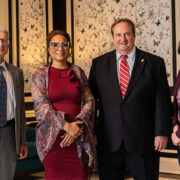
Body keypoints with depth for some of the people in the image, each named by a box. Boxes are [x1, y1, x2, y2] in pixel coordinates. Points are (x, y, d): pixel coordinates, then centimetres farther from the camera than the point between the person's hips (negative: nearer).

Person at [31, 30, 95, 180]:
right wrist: (66, 125, -15)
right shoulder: (40, 75, 6)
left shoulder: (78, 73, 11)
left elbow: (90, 102, 5)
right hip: (52, 138, -1)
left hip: (79, 138, 2)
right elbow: (41, 106, -5)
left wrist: (77, 126, -10)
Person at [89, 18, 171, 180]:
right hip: (109, 141, 2)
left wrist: (162, 132, -7)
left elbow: (162, 100, -1)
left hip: (143, 141, -1)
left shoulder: (155, 63, 2)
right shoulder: (99, 63, 6)